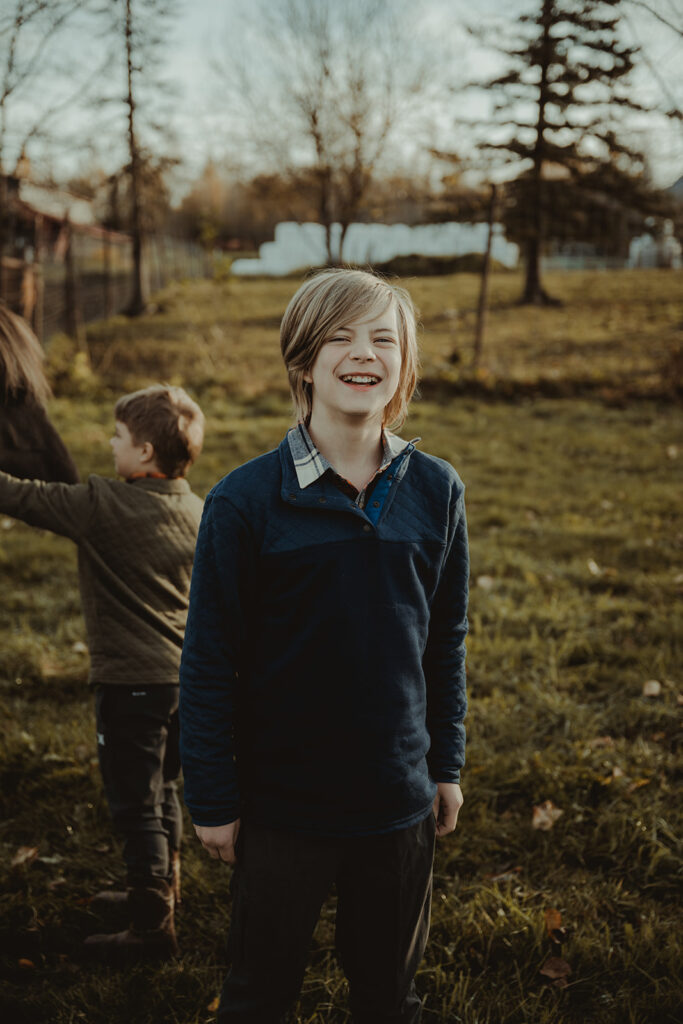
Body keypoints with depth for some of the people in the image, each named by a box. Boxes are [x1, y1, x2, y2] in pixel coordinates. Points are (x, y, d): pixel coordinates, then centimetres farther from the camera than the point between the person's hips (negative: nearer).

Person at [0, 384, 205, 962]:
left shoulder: (103, 507, -18)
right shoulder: (201, 514, 1)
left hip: (131, 684, -7)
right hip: (184, 678, 7)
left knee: (136, 806, 4)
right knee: (162, 793, 23)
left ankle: (152, 928, 14)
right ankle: (161, 889, 39)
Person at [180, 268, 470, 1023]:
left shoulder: (436, 491, -4)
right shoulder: (245, 501, -14)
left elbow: (446, 639, 6)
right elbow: (208, 663, -9)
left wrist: (445, 763, 9)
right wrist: (212, 801, -6)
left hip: (399, 797, 3)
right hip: (280, 803, -2)